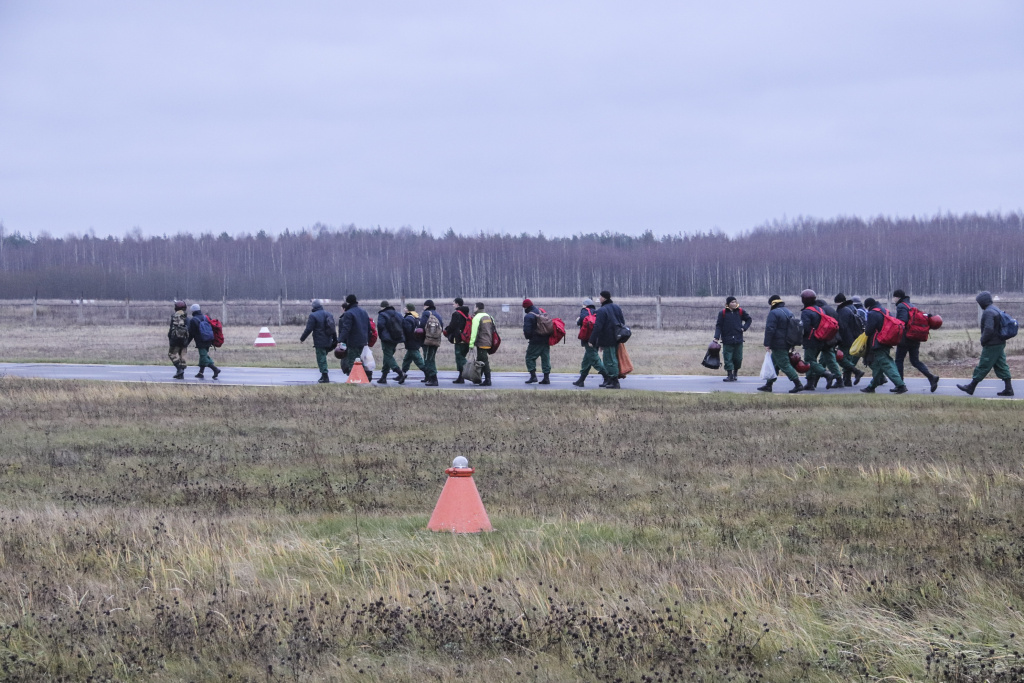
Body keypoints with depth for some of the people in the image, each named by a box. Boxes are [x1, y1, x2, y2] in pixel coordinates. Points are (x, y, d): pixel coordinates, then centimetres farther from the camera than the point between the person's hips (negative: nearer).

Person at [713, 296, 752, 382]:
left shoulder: (740, 312, 5)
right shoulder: (722, 313, -1)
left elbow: (749, 319, 21)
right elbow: (718, 326, -2)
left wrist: (744, 328, 5)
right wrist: (716, 338, -12)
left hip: (738, 340, 2)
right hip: (727, 340, -2)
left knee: (738, 359, 6)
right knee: (728, 359, -6)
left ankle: (735, 374, 24)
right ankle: (730, 376, -2)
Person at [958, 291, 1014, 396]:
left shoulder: (988, 312, -17)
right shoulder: (996, 310, 13)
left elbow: (988, 329, -27)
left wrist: (983, 340, -12)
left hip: (991, 345, -9)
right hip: (1000, 343, 9)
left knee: (983, 367, -1)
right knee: (1001, 366, 10)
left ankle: (971, 387, 6)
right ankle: (1008, 389, 8)